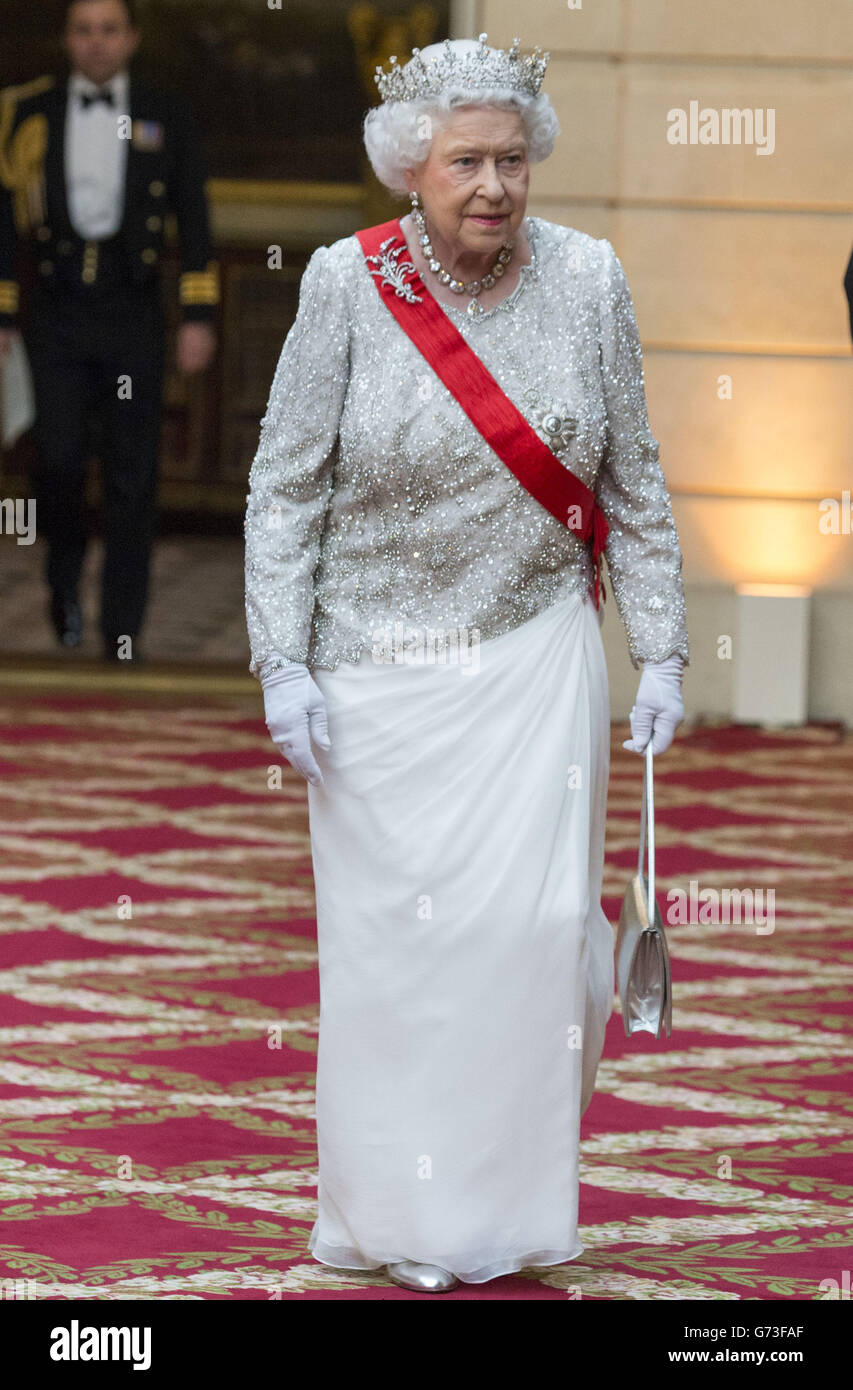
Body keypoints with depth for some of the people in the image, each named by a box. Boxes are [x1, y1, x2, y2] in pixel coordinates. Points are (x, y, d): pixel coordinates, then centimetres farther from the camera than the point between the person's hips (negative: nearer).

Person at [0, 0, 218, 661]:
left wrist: (199, 318, -1)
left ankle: (123, 636, 6)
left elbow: (193, 221, 6)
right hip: (58, 314, 0)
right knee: (59, 461, -11)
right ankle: (65, 579, 18)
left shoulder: (165, 118, 5)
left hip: (133, 314, 0)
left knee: (132, 477, -1)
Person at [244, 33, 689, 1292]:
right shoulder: (349, 283, -9)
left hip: (535, 655, 1)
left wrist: (661, 654, 4)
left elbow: (633, 485, 5)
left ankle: (509, 1203, 13)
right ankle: (405, 1217, 16)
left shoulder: (585, 279, -4)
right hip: (381, 663, -1)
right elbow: (285, 486, -3)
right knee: (395, 927, 1)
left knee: (532, 918, -6)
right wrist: (283, 667, -8)